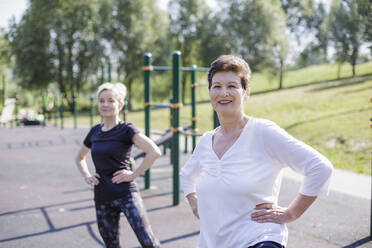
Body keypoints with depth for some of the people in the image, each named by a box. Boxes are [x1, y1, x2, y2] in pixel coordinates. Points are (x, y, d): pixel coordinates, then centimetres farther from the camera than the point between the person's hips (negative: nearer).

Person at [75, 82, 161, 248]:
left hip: (125, 194, -5)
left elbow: (154, 152, -20)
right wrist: (87, 177, 11)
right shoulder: (95, 132, 10)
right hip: (102, 198, 5)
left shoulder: (126, 129, -6)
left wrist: (134, 175, -15)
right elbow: (80, 158, 28)